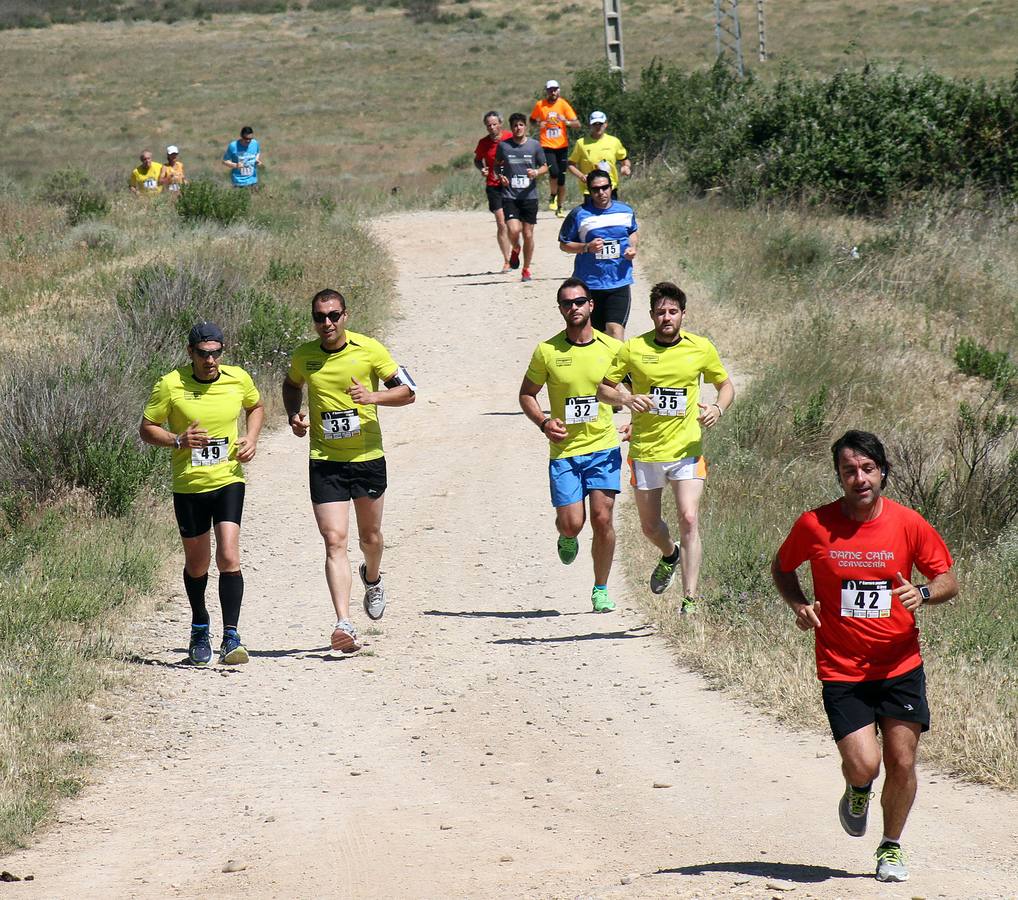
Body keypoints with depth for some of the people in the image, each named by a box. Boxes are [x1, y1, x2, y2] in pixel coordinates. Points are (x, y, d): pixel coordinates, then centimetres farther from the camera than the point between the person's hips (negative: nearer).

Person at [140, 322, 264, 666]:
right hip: (188, 485, 0)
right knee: (196, 565, 13)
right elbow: (147, 429, -1)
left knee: (228, 557, -16)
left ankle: (231, 638, -14)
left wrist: (252, 438, 2)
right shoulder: (170, 385, -9)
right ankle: (200, 629, 37)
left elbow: (256, 407, 20)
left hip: (228, 481, 0)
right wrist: (178, 440, -19)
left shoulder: (238, 379, -2)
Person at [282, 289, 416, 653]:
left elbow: (407, 391, -3)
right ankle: (344, 624, -21)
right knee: (334, 540, -13)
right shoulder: (304, 356, 0)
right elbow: (292, 385, 23)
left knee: (370, 536, 17)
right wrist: (293, 416, 3)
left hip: (368, 458, 0)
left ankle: (372, 579, 53)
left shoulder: (369, 350, -7)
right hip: (324, 462, 0)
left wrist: (374, 396, -21)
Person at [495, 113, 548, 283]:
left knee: (528, 234, 3)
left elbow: (545, 166, 11)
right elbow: (497, 165, 17)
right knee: (513, 230, -18)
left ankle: (526, 269, 20)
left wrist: (536, 173, -10)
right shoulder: (503, 146, 2)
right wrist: (501, 176, -4)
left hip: (529, 196, 1)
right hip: (509, 196, -1)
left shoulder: (534, 145, 2)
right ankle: (515, 250, 17)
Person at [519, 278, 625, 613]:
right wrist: (543, 422, -9)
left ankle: (601, 589, 10)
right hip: (564, 450, 0)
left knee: (602, 519, -7)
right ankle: (567, 538, 34)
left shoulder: (612, 348, -1)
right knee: (571, 522, -6)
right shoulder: (546, 351, -2)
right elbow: (526, 394, 9)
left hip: (604, 447, 0)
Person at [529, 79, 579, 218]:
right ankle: (553, 196, 6)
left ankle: (560, 207, 16)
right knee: (554, 172, -21)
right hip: (547, 145, -1)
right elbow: (532, 120, 15)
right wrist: (538, 124, -8)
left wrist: (566, 122, -28)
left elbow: (577, 124, -6)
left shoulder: (563, 104, -3)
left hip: (562, 145, 1)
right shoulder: (540, 105, 0)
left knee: (561, 178, 4)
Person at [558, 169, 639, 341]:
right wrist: (587, 247, -15)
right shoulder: (579, 214, -5)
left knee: (615, 329, -15)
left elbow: (633, 232, 25)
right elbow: (564, 245, 1)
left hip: (619, 282, 1)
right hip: (589, 284, 0)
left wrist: (632, 247, 4)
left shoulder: (626, 211, 5)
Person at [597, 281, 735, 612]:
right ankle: (669, 556, 49)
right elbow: (602, 388, 4)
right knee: (650, 527, 13)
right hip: (645, 451, 1)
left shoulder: (701, 348, -1)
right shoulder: (633, 349, -3)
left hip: (686, 450, -1)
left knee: (689, 519, -16)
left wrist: (717, 409, -9)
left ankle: (690, 599, -15)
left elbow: (726, 385, 13)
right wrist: (626, 398, -17)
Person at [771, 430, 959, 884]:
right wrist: (798, 604, -6)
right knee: (863, 765, -13)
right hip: (841, 669, -1)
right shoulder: (815, 525, -6)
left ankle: (891, 847, 24)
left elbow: (948, 580, 6)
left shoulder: (908, 524, -4)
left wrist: (922, 593, -16)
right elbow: (782, 568, 13)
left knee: (902, 764, -1)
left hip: (899, 664, 1)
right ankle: (857, 793, 25)